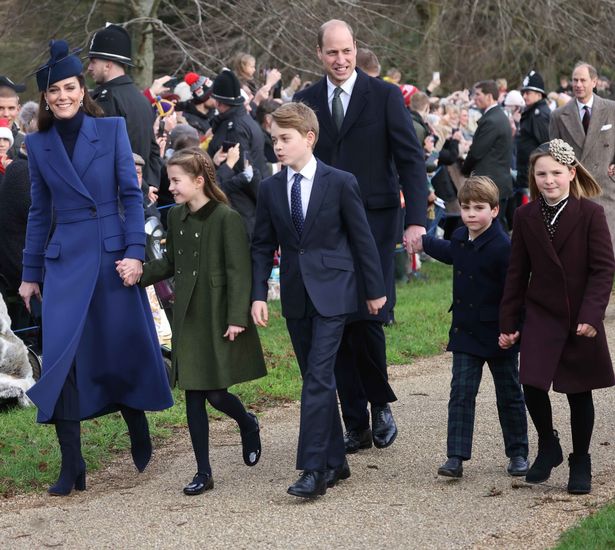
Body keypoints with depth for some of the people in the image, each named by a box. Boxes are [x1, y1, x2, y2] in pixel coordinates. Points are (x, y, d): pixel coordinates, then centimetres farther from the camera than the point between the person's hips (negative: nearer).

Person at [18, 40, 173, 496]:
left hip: (113, 254, -1)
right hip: (65, 260, 1)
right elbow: (39, 212, 12)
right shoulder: (37, 145, 6)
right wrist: (30, 273, 12)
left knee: (124, 350, 6)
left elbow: (132, 194, -1)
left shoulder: (112, 129, 0)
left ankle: (140, 438, 31)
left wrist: (135, 251, -11)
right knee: (62, 357, -7)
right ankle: (72, 467, -2)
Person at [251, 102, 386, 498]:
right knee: (317, 379, 11)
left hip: (332, 293, -5)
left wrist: (376, 290, 1)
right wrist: (259, 295, 0)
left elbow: (362, 239, -1)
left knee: (318, 377, -13)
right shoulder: (270, 189, 5)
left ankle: (314, 469, -15)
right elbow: (263, 246, 9)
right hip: (295, 297, 5)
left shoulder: (340, 183, -6)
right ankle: (335, 462, 20)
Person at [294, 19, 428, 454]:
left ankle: (380, 403, 12)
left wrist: (417, 219, -13)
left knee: (366, 319, -13)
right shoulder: (306, 101, 9)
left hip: (374, 223, -3)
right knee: (338, 327, 3)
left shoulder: (385, 96, -1)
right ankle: (356, 425, 12)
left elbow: (411, 159, -3)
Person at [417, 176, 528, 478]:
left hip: (498, 336, -5)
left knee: (509, 396, 10)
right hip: (466, 332, 5)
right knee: (461, 394, -2)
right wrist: (422, 241, 41)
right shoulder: (460, 238, 3)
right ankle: (456, 457, -3)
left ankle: (517, 453, 23)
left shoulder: (502, 247, -19)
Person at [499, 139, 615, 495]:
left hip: (581, 319, -2)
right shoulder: (526, 217, 2)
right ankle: (548, 446, 17)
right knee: (533, 385, -10)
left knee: (579, 393, 6)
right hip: (540, 315, 2)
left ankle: (581, 463, 22)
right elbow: (518, 273, 7)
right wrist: (509, 323, 6)